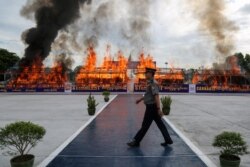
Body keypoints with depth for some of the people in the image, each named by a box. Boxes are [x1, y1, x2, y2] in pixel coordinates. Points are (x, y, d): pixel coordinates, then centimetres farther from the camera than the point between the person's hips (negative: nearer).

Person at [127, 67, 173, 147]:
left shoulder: (153, 83, -18)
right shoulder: (150, 83, 13)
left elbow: (156, 96, -25)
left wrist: (159, 109, -29)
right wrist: (140, 99, 31)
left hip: (151, 107, -10)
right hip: (152, 107, 10)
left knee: (145, 125, 0)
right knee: (160, 124, 12)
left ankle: (136, 141, 10)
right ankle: (168, 140, 18)